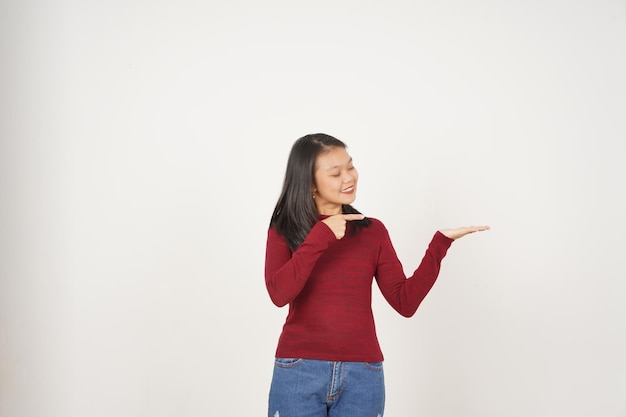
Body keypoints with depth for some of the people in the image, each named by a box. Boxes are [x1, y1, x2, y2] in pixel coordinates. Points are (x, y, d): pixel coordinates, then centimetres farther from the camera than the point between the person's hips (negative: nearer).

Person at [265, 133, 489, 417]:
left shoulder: (373, 231, 5)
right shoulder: (283, 230, 2)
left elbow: (405, 302, -1)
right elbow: (279, 294, -15)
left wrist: (440, 243, -9)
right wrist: (320, 237, -18)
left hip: (362, 374, 2)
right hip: (299, 371, -1)